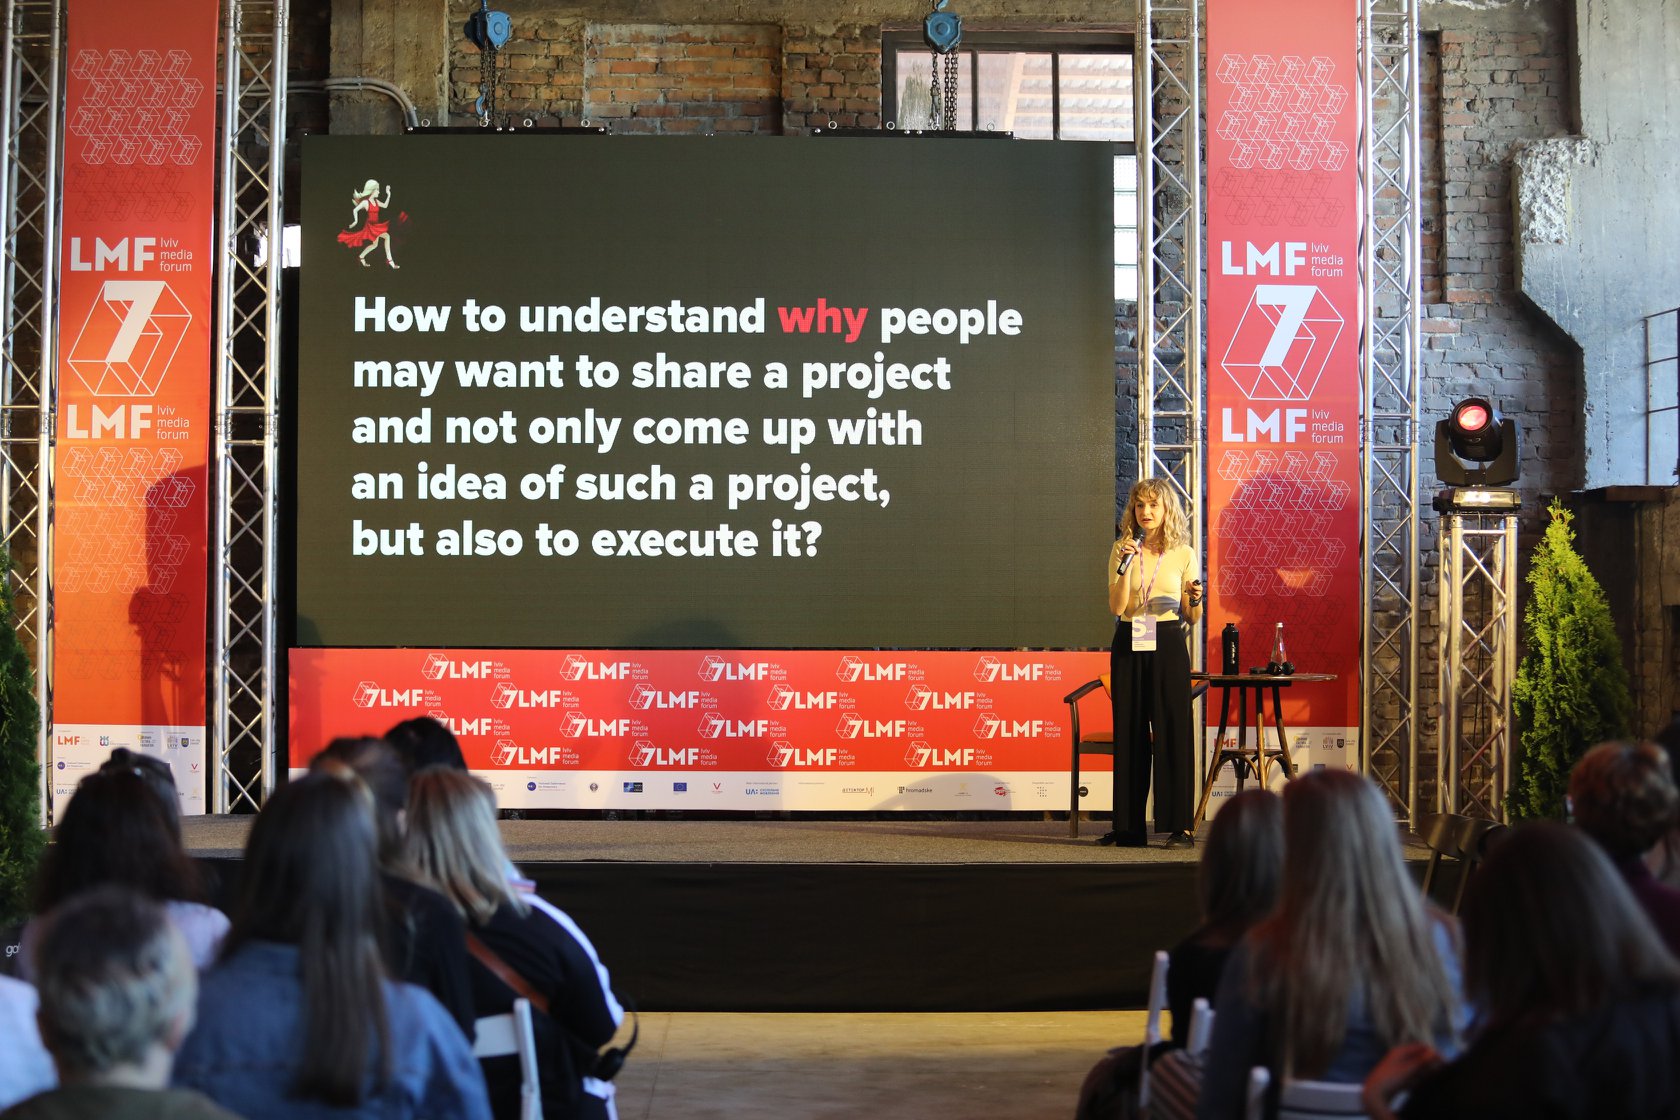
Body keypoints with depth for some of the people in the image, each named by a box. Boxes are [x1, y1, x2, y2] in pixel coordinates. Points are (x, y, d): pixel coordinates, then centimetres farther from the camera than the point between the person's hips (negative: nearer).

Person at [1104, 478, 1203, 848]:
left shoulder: (1183, 554, 3)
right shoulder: (1121, 550, 6)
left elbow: (1192, 618, 7)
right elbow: (1116, 606, -5)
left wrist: (1195, 600, -14)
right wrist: (1126, 565, -15)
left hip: (1167, 646, -2)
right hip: (1128, 646, 2)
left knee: (1172, 730, -5)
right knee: (1129, 732, 4)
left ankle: (1179, 826, -1)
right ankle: (1129, 827, 10)